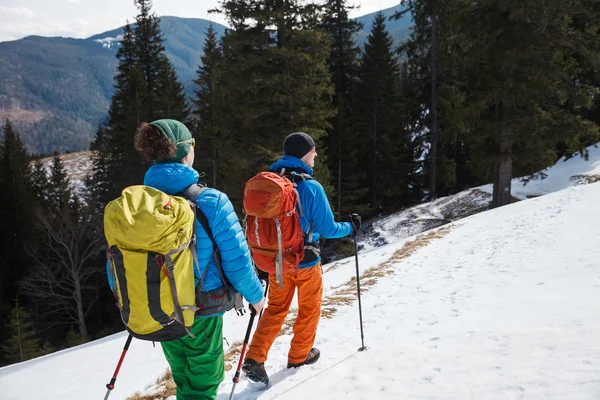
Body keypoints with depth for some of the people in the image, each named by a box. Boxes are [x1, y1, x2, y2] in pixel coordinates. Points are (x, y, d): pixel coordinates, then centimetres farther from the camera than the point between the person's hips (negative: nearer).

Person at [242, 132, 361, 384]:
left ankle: (254, 359, 7)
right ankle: (299, 356, 32)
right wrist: (351, 228, 4)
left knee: (276, 309, 18)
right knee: (309, 309, 18)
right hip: (305, 261, -5)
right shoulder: (311, 187, -20)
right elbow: (328, 229, -15)